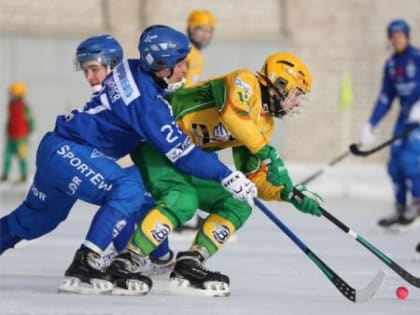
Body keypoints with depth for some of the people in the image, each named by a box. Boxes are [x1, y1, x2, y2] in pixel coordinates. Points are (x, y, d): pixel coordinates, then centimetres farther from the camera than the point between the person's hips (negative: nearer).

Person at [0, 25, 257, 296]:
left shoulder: (132, 70, 1)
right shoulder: (146, 99, -23)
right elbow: (179, 151, -21)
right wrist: (225, 176, -18)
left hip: (57, 150, 10)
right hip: (65, 151, -10)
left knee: (35, 219, 24)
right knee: (128, 189, -25)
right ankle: (84, 266, -28)